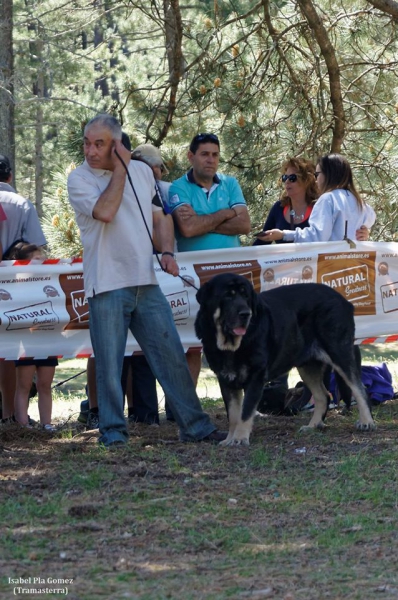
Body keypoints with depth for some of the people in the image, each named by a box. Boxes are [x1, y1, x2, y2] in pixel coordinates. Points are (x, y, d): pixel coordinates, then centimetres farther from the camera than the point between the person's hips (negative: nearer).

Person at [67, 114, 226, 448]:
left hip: (146, 282, 4)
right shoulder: (79, 179, -3)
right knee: (109, 363, -2)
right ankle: (113, 431, 9)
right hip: (107, 285, -4)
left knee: (172, 355, 3)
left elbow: (160, 216, 17)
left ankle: (194, 425, 8)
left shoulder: (142, 171, 11)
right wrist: (119, 169, -10)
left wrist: (167, 252, 0)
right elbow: (105, 211, -20)